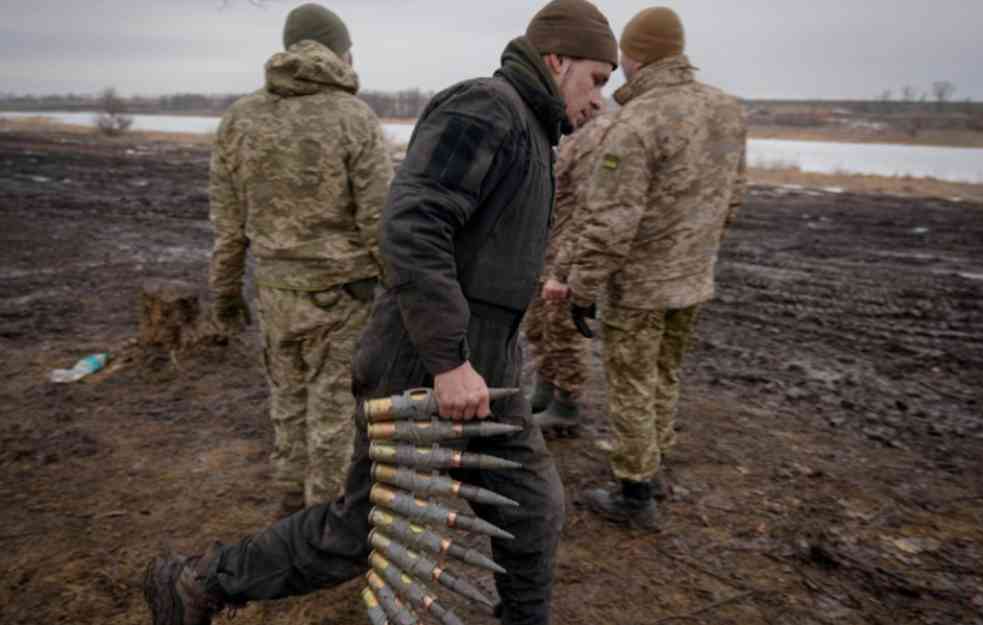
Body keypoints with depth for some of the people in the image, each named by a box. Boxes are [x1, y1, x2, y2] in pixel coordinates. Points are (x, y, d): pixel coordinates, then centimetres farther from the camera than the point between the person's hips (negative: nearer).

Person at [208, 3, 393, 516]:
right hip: (340, 292, -4)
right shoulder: (357, 120, -14)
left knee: (289, 395, 20)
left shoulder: (239, 118, -2)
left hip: (276, 290, 4)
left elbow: (227, 223, 2)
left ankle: (293, 501, 33)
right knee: (332, 404, 8)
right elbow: (380, 222, -15)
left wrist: (225, 292, 13)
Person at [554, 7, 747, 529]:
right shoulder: (727, 109, 2)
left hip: (639, 283, -7)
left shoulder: (634, 124, -22)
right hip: (692, 277, 8)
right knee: (663, 374, 22)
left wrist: (581, 288, -13)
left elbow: (609, 223, -24)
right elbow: (730, 197, 11)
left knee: (631, 387, 6)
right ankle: (651, 468, 37)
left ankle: (636, 496, 18)